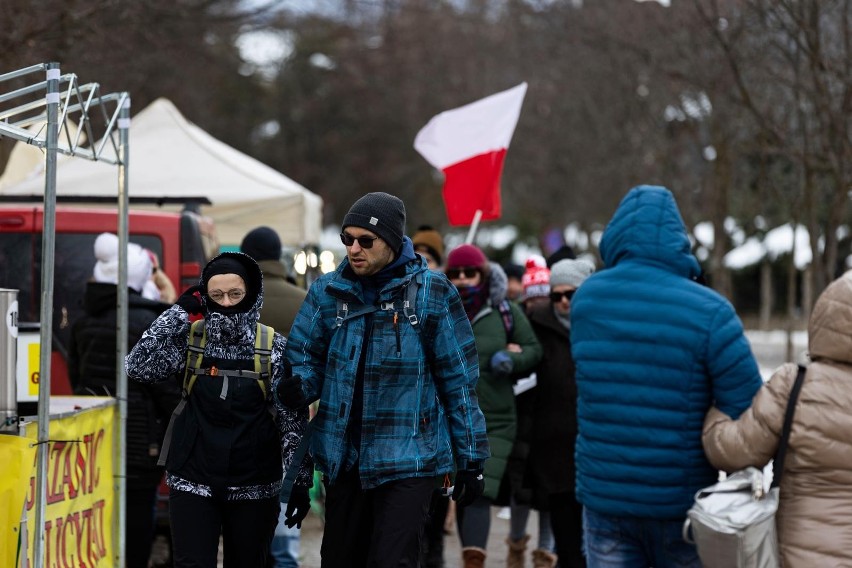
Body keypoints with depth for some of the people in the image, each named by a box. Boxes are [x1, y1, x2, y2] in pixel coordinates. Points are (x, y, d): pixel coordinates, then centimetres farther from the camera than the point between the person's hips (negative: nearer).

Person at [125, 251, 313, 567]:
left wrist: (300, 479, -3)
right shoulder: (190, 340, 0)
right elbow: (138, 367, -13)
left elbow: (293, 419, 1)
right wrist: (180, 312, -11)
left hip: (253, 486, 0)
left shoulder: (274, 348, -1)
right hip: (194, 482, 0)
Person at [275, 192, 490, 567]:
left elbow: (459, 380, -3)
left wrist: (471, 459, -3)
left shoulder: (432, 293, -5)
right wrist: (297, 387, -17)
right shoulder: (328, 291, 3)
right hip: (342, 457, 4)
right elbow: (305, 357, 8)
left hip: (408, 461, -4)